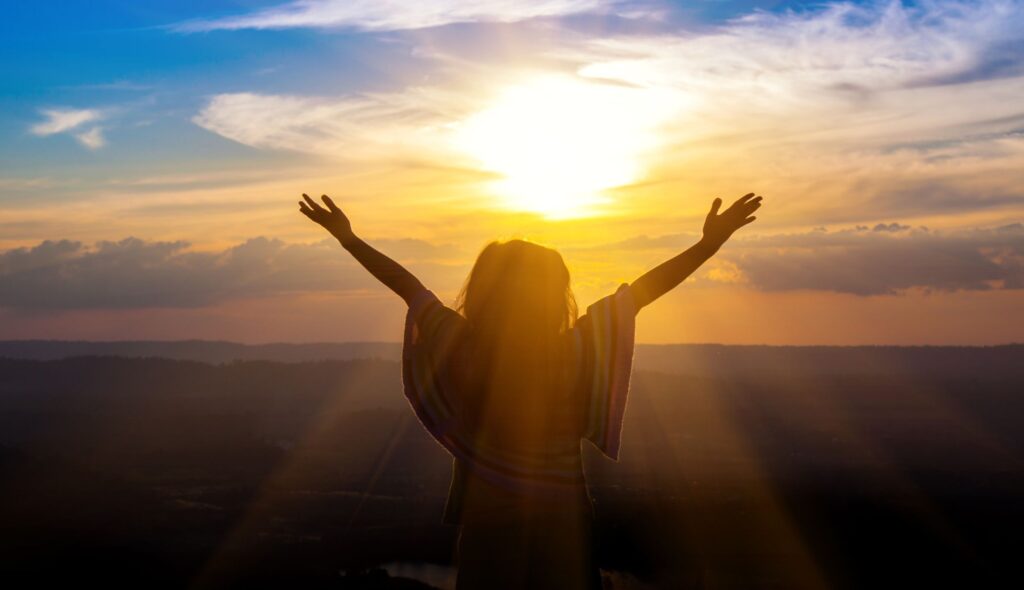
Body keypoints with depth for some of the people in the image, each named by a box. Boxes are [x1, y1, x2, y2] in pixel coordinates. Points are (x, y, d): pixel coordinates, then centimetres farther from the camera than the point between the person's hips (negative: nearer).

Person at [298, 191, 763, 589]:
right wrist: (710, 242, -9)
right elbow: (638, 292, -15)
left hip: (485, 520, 2)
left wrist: (347, 237, 5)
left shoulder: (463, 352, -15)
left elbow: (407, 285, -5)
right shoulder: (575, 354, -19)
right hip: (560, 526, -2)